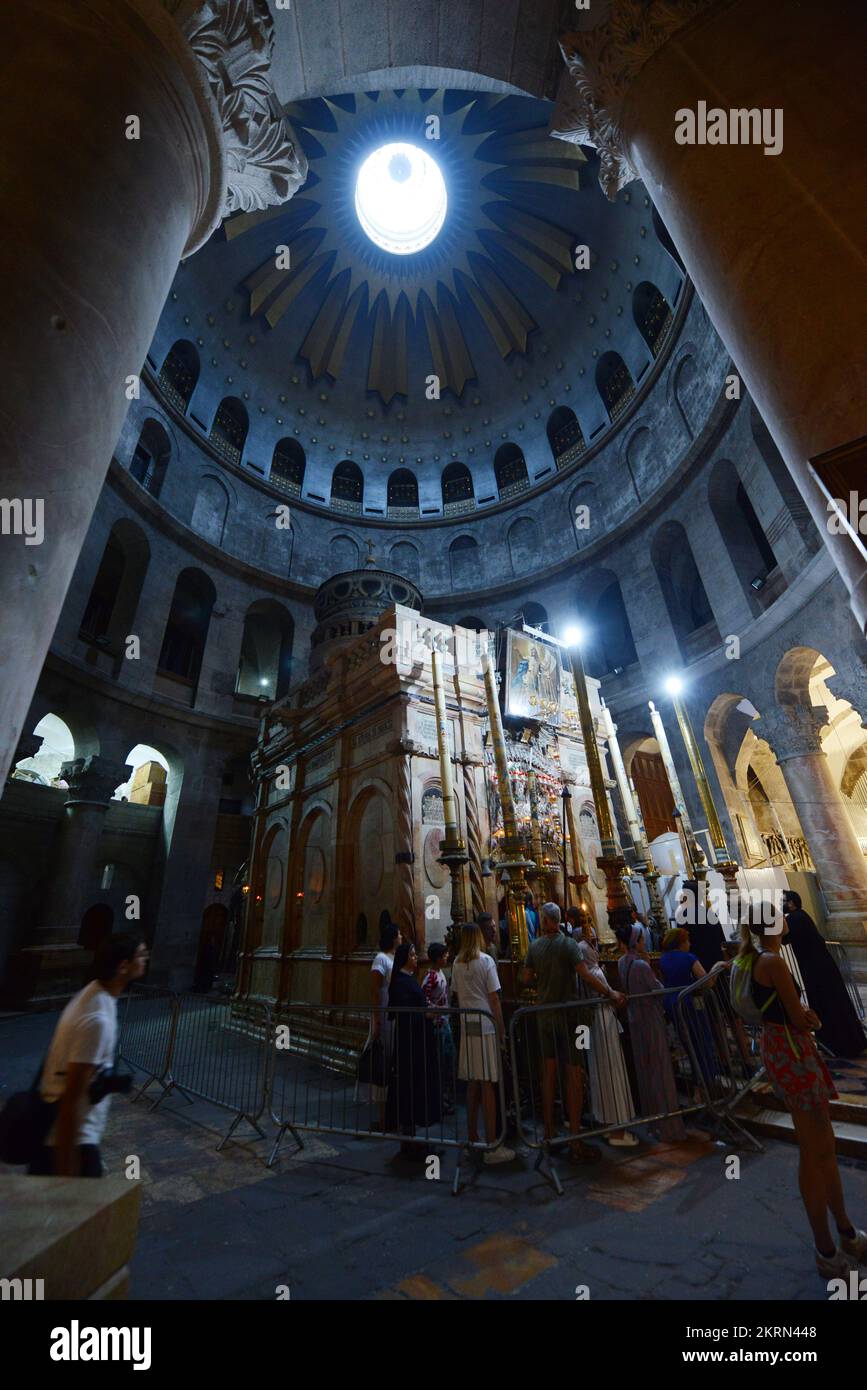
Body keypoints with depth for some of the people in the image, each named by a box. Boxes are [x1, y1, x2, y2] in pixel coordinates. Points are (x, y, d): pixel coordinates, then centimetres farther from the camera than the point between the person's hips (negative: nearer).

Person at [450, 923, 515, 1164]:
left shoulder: (457, 963, 4)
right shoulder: (486, 961, -10)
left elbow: (457, 995, 9)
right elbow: (494, 999, -9)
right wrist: (502, 1031, -2)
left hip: (466, 1026, 5)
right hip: (486, 1026, -5)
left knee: (472, 1085, 15)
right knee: (487, 1085, 1)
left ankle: (472, 1139, 26)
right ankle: (492, 1147, 8)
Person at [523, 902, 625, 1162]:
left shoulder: (534, 946, -1)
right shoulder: (568, 944, -15)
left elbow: (527, 977, 9)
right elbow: (586, 975, -24)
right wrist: (610, 993, -14)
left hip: (544, 1015, 5)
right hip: (567, 1015, -5)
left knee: (548, 1072, 16)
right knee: (574, 1075, 3)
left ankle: (549, 1133, 27)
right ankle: (575, 1143, 7)